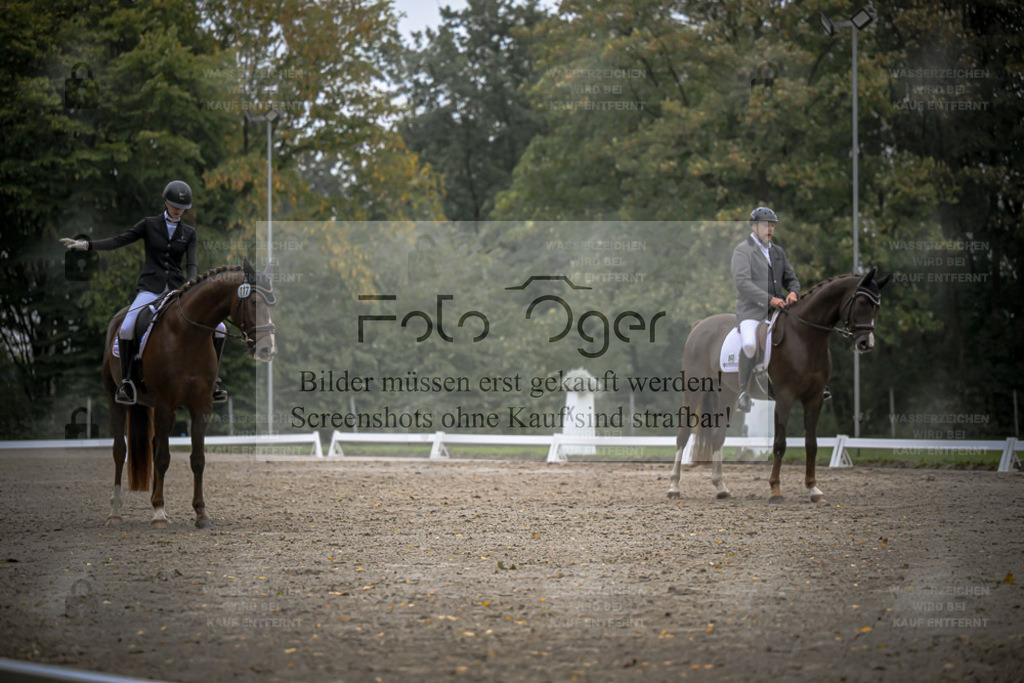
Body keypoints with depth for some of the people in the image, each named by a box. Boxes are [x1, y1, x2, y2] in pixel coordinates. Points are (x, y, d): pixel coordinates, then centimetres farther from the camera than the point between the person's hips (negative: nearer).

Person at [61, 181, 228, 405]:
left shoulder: (189, 232, 11)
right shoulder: (150, 225, 6)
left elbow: (192, 264, 1)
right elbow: (118, 241, 2)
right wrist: (86, 245, -10)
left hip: (177, 289, 3)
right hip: (151, 288, -3)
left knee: (219, 329, -10)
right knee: (126, 329, -29)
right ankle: (126, 381, -12)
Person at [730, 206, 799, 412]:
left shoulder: (778, 252, 20)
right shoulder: (742, 250, -2)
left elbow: (790, 278, 25)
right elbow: (741, 281, -14)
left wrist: (793, 292, -1)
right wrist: (769, 299, -20)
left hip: (777, 310, 7)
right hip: (751, 312, -7)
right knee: (750, 345, -32)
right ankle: (744, 391, -15)